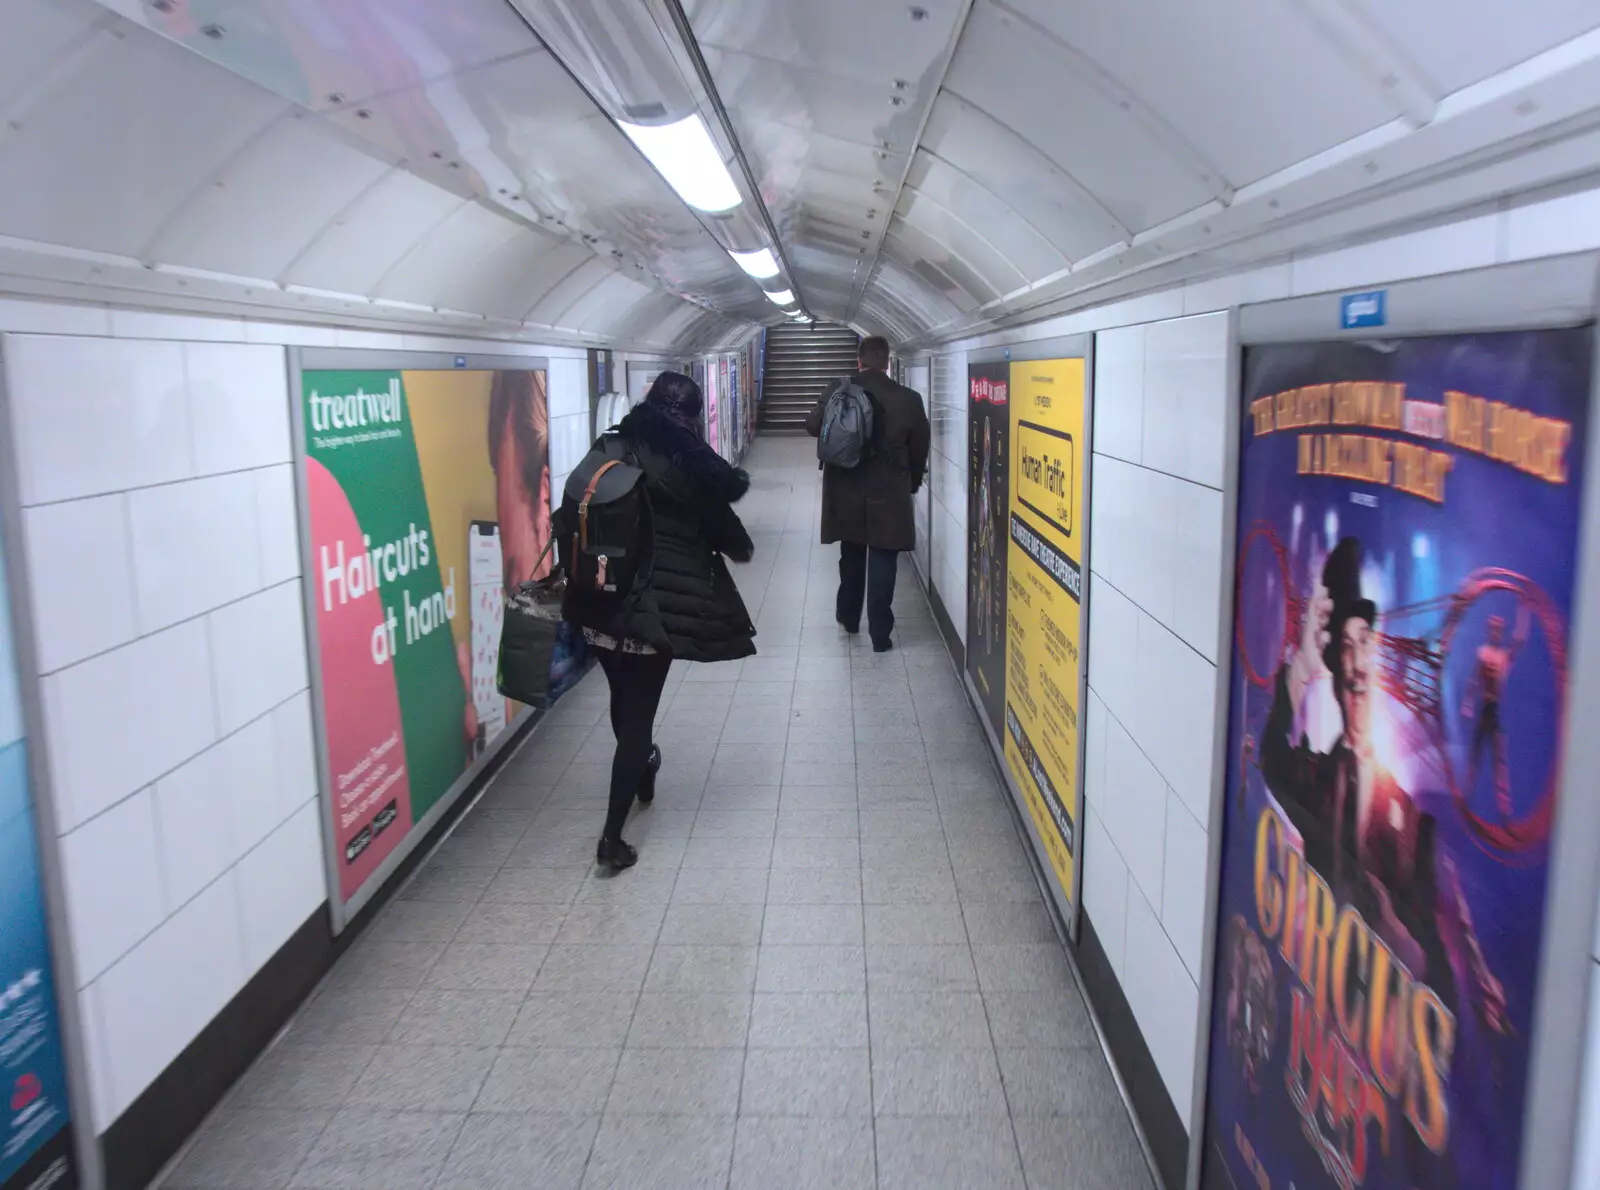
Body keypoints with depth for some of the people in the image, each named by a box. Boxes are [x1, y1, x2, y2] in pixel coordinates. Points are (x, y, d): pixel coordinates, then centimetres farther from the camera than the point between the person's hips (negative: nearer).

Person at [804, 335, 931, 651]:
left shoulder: (837, 392, -7)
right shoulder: (909, 399, -9)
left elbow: (812, 427, 5)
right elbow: (920, 448, 0)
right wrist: (912, 483, 17)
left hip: (846, 492, 2)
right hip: (889, 494, -2)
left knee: (851, 558, 21)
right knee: (882, 565, 4)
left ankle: (848, 618, 35)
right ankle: (880, 634, 5)